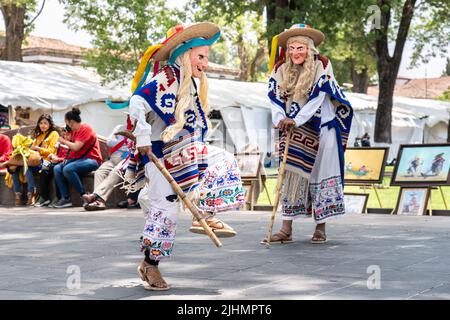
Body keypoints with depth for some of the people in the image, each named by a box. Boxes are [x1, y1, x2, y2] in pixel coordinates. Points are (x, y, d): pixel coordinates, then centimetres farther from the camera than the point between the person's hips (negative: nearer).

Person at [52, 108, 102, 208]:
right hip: (78, 158, 9)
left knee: (67, 169, -31)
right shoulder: (74, 131, 16)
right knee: (57, 169, -7)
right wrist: (67, 138, 5)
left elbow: (76, 147, -18)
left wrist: (64, 141, -4)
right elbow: (72, 148, 16)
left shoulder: (85, 128, -11)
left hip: (91, 159, -9)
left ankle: (84, 195, -19)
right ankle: (65, 198, -14)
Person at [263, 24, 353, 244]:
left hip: (322, 128, -3)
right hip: (295, 131, 3)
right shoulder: (282, 70, 1)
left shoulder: (322, 66, -11)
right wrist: (280, 120, -23)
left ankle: (320, 228, 8)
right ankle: (286, 230, 0)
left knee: (321, 174, -1)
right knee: (292, 174, 0)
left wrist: (296, 120, -26)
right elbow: (275, 98, -5)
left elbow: (317, 99, -19)